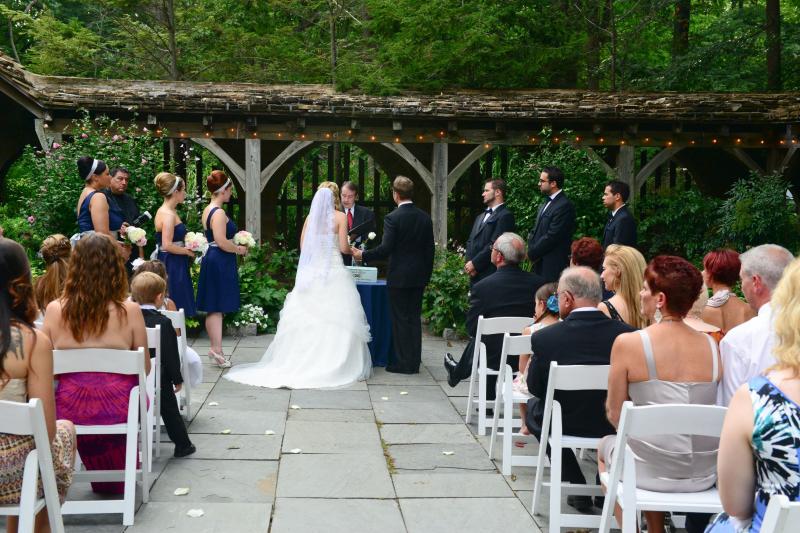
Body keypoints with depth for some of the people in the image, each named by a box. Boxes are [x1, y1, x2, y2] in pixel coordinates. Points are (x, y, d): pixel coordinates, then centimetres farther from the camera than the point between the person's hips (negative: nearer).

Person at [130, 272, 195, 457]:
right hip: (159, 379, -3)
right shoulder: (163, 323, -17)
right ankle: (182, 445, 20)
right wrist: (177, 379, -4)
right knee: (170, 410, 11)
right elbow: (170, 355, -15)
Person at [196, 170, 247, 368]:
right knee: (217, 308, -6)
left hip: (211, 260, 9)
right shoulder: (219, 213, -17)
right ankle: (217, 350, -4)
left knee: (213, 308, 11)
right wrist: (239, 249, -8)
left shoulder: (208, 210, 13)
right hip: (220, 262, -9)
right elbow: (222, 242, -23)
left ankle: (215, 348, 18)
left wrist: (235, 244, 13)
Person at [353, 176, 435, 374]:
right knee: (414, 318, 11)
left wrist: (363, 255, -5)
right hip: (419, 276, 6)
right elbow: (430, 248, 9)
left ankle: (403, 363, 6)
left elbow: (386, 248, -18)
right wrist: (427, 274, 17)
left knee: (400, 319, 1)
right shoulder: (425, 217, 5)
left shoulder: (392, 218, -13)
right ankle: (414, 362, 16)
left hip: (399, 277, -6)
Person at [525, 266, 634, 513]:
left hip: (566, 425, -2)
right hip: (615, 424, 2)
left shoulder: (544, 338, -21)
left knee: (534, 406, 29)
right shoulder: (626, 333, -16)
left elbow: (535, 388, -7)